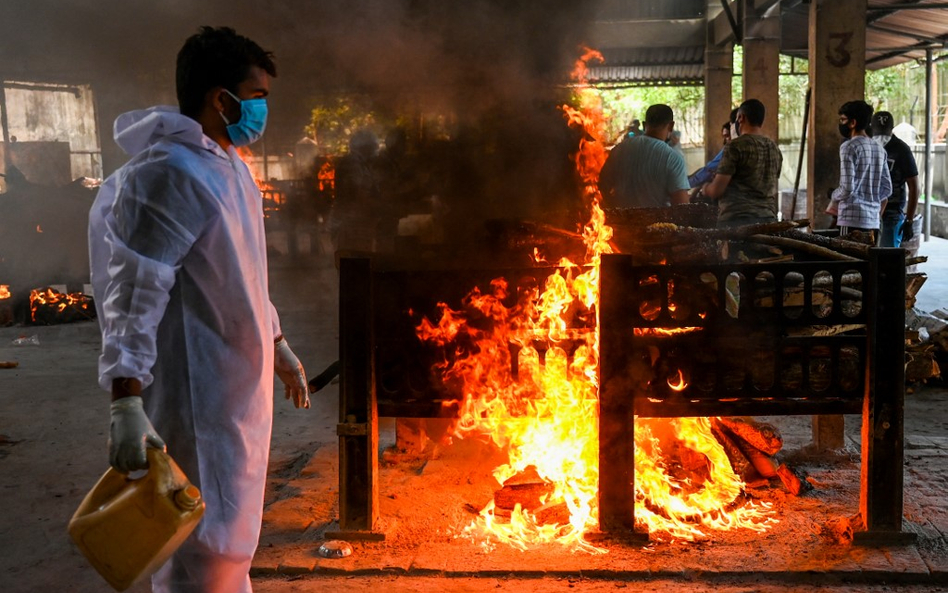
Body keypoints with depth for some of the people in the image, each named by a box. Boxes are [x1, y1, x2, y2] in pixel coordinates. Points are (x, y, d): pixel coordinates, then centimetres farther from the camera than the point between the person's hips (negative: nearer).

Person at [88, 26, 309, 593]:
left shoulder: (231, 165, 12)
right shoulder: (168, 173, -20)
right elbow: (134, 292, -25)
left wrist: (278, 346, 26)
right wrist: (127, 403, -31)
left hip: (243, 379, 10)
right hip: (203, 392, -10)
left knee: (234, 529, 21)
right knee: (211, 542, -2)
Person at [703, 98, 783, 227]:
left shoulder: (736, 145, -8)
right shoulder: (775, 149, 13)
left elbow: (716, 191, -10)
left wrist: (706, 189, 11)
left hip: (736, 219, -7)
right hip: (767, 219, 7)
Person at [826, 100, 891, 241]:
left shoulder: (849, 147, -9)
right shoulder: (879, 149, 15)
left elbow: (847, 188, -16)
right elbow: (887, 189, 15)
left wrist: (834, 197, 3)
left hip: (852, 219, -8)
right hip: (873, 219, 8)